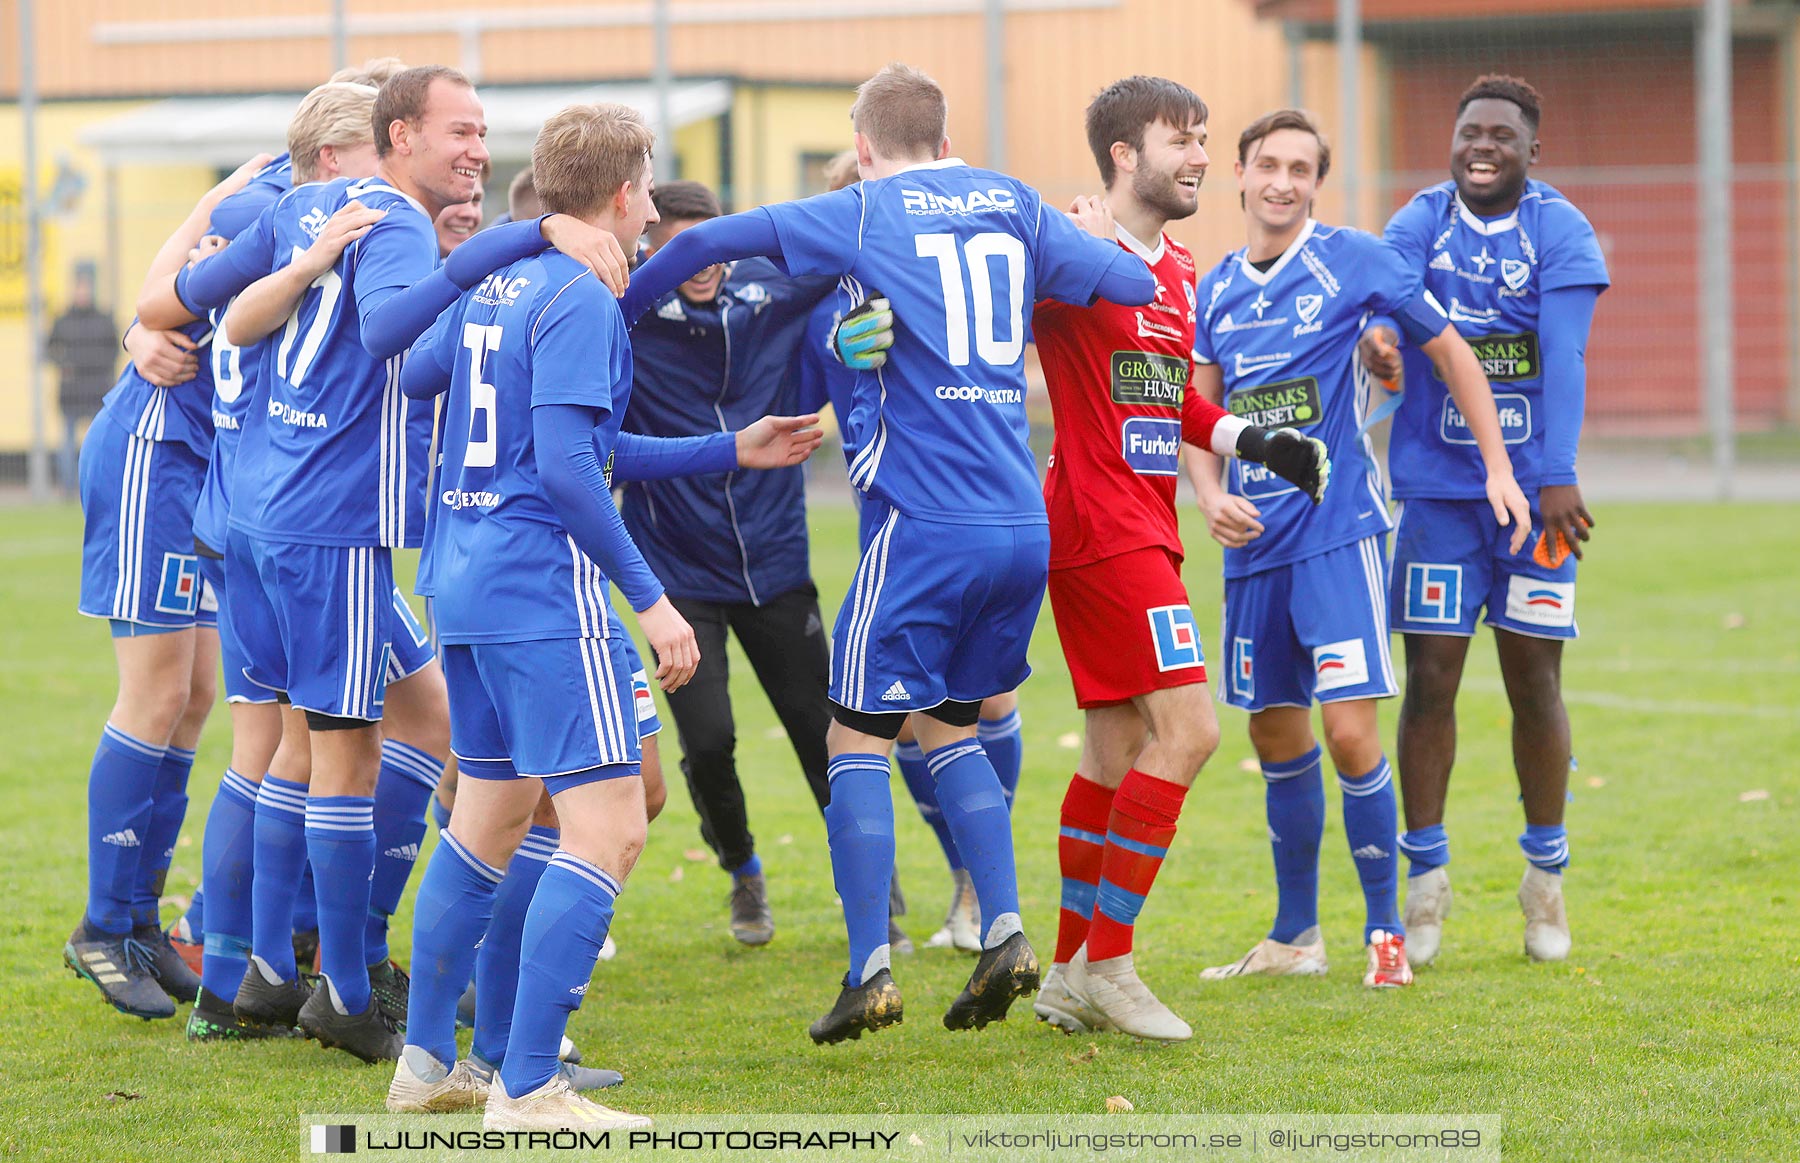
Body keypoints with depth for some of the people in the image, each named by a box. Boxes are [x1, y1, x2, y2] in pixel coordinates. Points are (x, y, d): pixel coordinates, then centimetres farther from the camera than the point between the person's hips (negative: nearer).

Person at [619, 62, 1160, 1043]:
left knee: (857, 734, 3)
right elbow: (1137, 286, 15)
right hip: (1025, 523, 5)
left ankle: (870, 970, -5)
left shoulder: (860, 216, 0)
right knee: (950, 727, 19)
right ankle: (1004, 933, 5)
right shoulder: (1013, 208, 12)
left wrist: (610, 314, 10)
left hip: (925, 521, -5)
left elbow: (704, 243, -3)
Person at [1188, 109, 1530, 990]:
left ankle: (1385, 929, 1)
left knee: (1348, 730, -13)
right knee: (1276, 735, 11)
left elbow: (1451, 353, 4)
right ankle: (1295, 935, 23)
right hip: (1255, 538, 5)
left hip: (1337, 528, -5)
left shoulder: (1355, 262, -4)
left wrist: (1498, 469, 1)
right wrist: (1210, 496, -5)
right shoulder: (1216, 290, 9)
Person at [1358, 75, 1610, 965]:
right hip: (1437, 486, 1)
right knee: (1431, 679, -1)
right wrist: (1373, 332, -42)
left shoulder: (1560, 233, -5)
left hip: (1532, 488, -1)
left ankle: (1545, 876, 19)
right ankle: (1427, 877, 10)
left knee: (1534, 680, 4)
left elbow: (1563, 358, -16)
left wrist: (1557, 476, -27)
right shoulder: (1423, 221, 1)